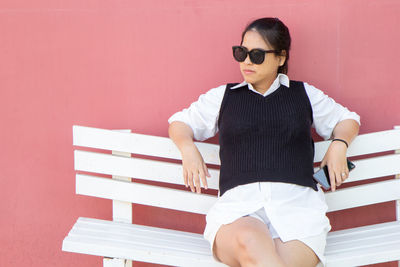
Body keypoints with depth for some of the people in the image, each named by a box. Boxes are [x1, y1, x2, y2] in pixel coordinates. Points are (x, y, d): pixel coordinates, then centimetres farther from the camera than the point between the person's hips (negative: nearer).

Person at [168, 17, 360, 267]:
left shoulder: (304, 94, 23)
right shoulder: (223, 96, 23)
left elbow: (347, 120, 34)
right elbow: (181, 122, 32)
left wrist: (339, 145, 12)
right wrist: (188, 148, 10)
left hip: (297, 201, 0)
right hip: (238, 203, 0)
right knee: (250, 242, -41)